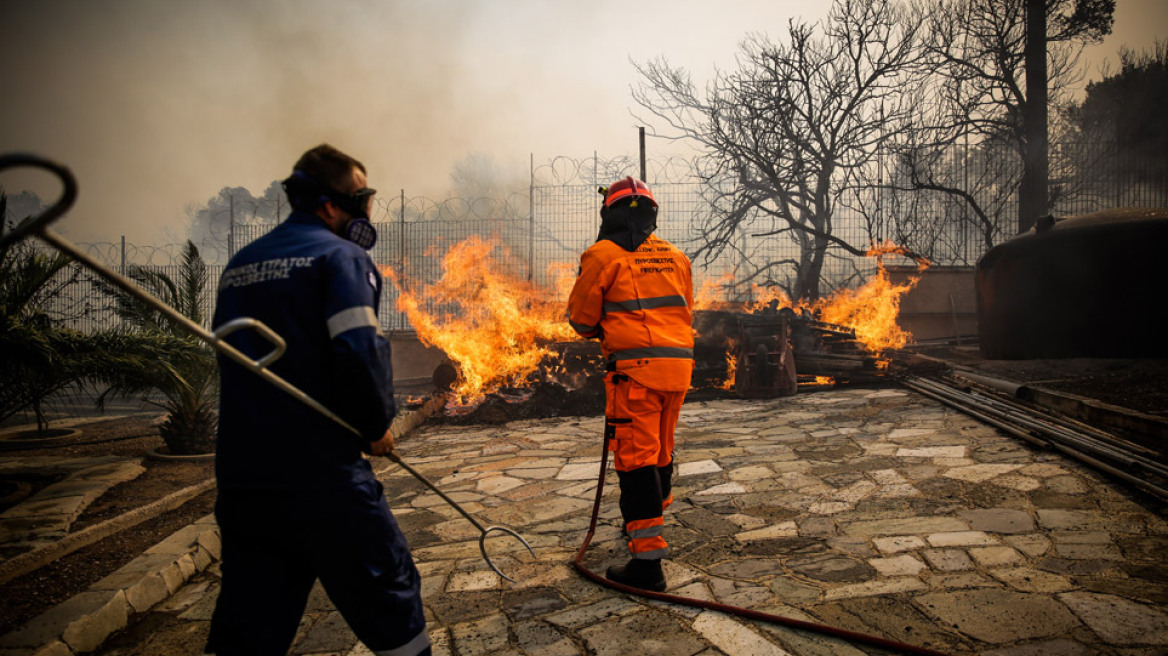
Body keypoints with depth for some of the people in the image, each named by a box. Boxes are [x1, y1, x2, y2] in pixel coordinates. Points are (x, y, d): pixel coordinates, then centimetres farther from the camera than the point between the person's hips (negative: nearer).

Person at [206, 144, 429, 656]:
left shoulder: (239, 265, 16)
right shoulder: (341, 255, -8)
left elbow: (233, 358, 21)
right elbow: (359, 351, -20)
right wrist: (377, 426, -5)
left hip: (240, 475, 7)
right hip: (323, 478, -7)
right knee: (388, 598, 10)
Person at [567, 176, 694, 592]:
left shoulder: (604, 254, -3)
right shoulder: (676, 257, 15)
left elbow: (581, 317, 2)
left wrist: (602, 331, 22)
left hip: (635, 369, -7)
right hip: (678, 365, 7)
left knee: (636, 460, -5)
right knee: (661, 452, 21)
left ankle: (648, 560, -5)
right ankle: (651, 522, 40)